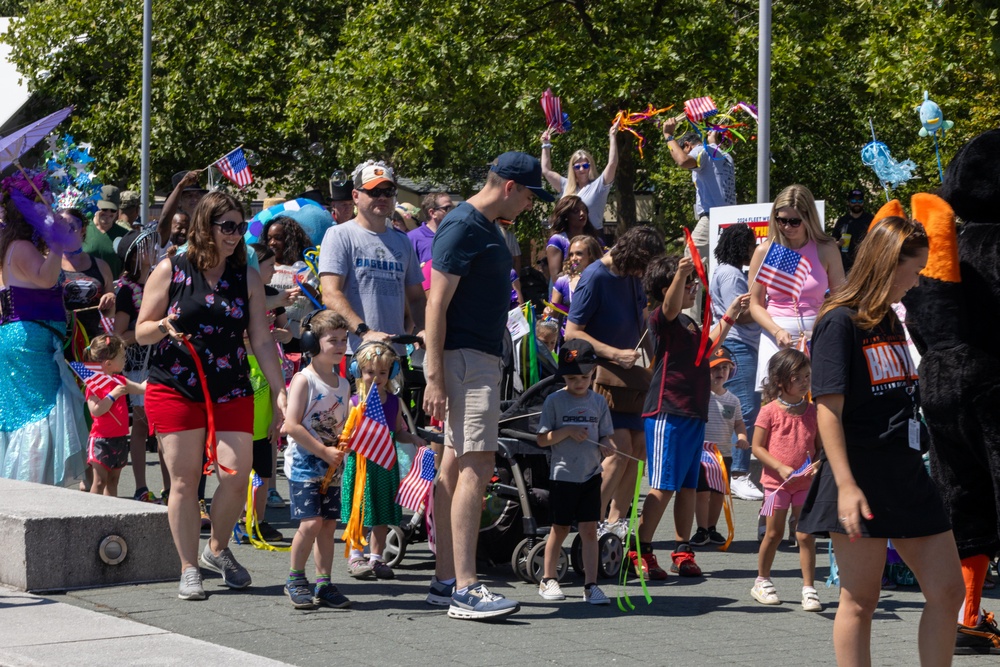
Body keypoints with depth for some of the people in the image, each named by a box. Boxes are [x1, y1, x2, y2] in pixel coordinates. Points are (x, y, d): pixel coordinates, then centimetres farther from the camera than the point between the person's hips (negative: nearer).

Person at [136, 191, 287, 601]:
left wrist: (280, 392, 2)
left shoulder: (247, 279, 8)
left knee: (237, 477, -7)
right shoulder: (170, 271, 1)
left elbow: (262, 340, 8)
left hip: (232, 393, 2)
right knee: (184, 479, -3)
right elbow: (141, 333, 4)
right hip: (175, 391, -2)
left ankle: (217, 550, 19)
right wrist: (163, 327, -19)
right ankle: (189, 570, 7)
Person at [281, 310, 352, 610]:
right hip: (303, 464, -6)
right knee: (311, 522, -13)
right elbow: (291, 425, -16)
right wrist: (324, 451, -16)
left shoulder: (343, 385, 12)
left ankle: (324, 583, 13)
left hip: (331, 468, 6)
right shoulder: (304, 380, -9)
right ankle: (295, 579, 3)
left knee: (328, 524, 5)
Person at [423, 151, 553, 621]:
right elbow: (436, 304, -17)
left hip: (480, 360, 10)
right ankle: (464, 590, -18)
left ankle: (446, 581, 14)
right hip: (463, 360, -10)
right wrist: (435, 377, -21)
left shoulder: (486, 228, 18)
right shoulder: (462, 226, -12)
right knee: (476, 467, -15)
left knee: (456, 466, 10)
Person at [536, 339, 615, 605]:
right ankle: (547, 580, 22)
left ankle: (590, 585, -1)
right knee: (560, 529, 7)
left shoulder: (598, 402, 6)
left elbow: (605, 435, 10)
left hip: (591, 475, 2)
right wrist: (567, 432, -19)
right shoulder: (554, 401, -3)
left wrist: (607, 446, -13)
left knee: (589, 529, -3)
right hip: (562, 474, -2)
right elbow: (542, 439, -4)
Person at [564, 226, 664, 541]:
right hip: (603, 374, -8)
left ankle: (615, 521, 12)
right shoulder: (595, 277, -15)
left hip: (630, 374, 8)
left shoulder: (632, 276, 8)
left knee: (638, 445, 4)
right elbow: (572, 332, -17)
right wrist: (615, 354, -22)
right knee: (621, 448, -16)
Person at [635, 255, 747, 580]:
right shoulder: (662, 319, -7)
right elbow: (671, 305, -28)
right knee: (663, 486, -11)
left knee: (689, 486, 9)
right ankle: (640, 551, -8)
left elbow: (708, 344, 34)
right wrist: (680, 274, -47)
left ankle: (683, 551, 15)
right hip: (668, 413, -9)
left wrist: (732, 312, 32)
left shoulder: (689, 324, 21)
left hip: (693, 414, 9)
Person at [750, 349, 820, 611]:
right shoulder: (770, 411, -7)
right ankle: (762, 582, 23)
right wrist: (781, 467, -16)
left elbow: (820, 446, 10)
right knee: (774, 533, 6)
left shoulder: (812, 411, 3)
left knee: (806, 535, -2)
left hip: (806, 482, 2)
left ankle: (808, 588, 3)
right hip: (777, 481, -2)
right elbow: (757, 447, -5)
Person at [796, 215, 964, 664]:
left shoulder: (890, 322, 15)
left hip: (907, 479, 8)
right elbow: (828, 408, -18)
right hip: (862, 486, -8)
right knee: (860, 601, -1)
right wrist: (846, 486, -25)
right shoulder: (840, 322, -11)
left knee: (947, 591, 5)